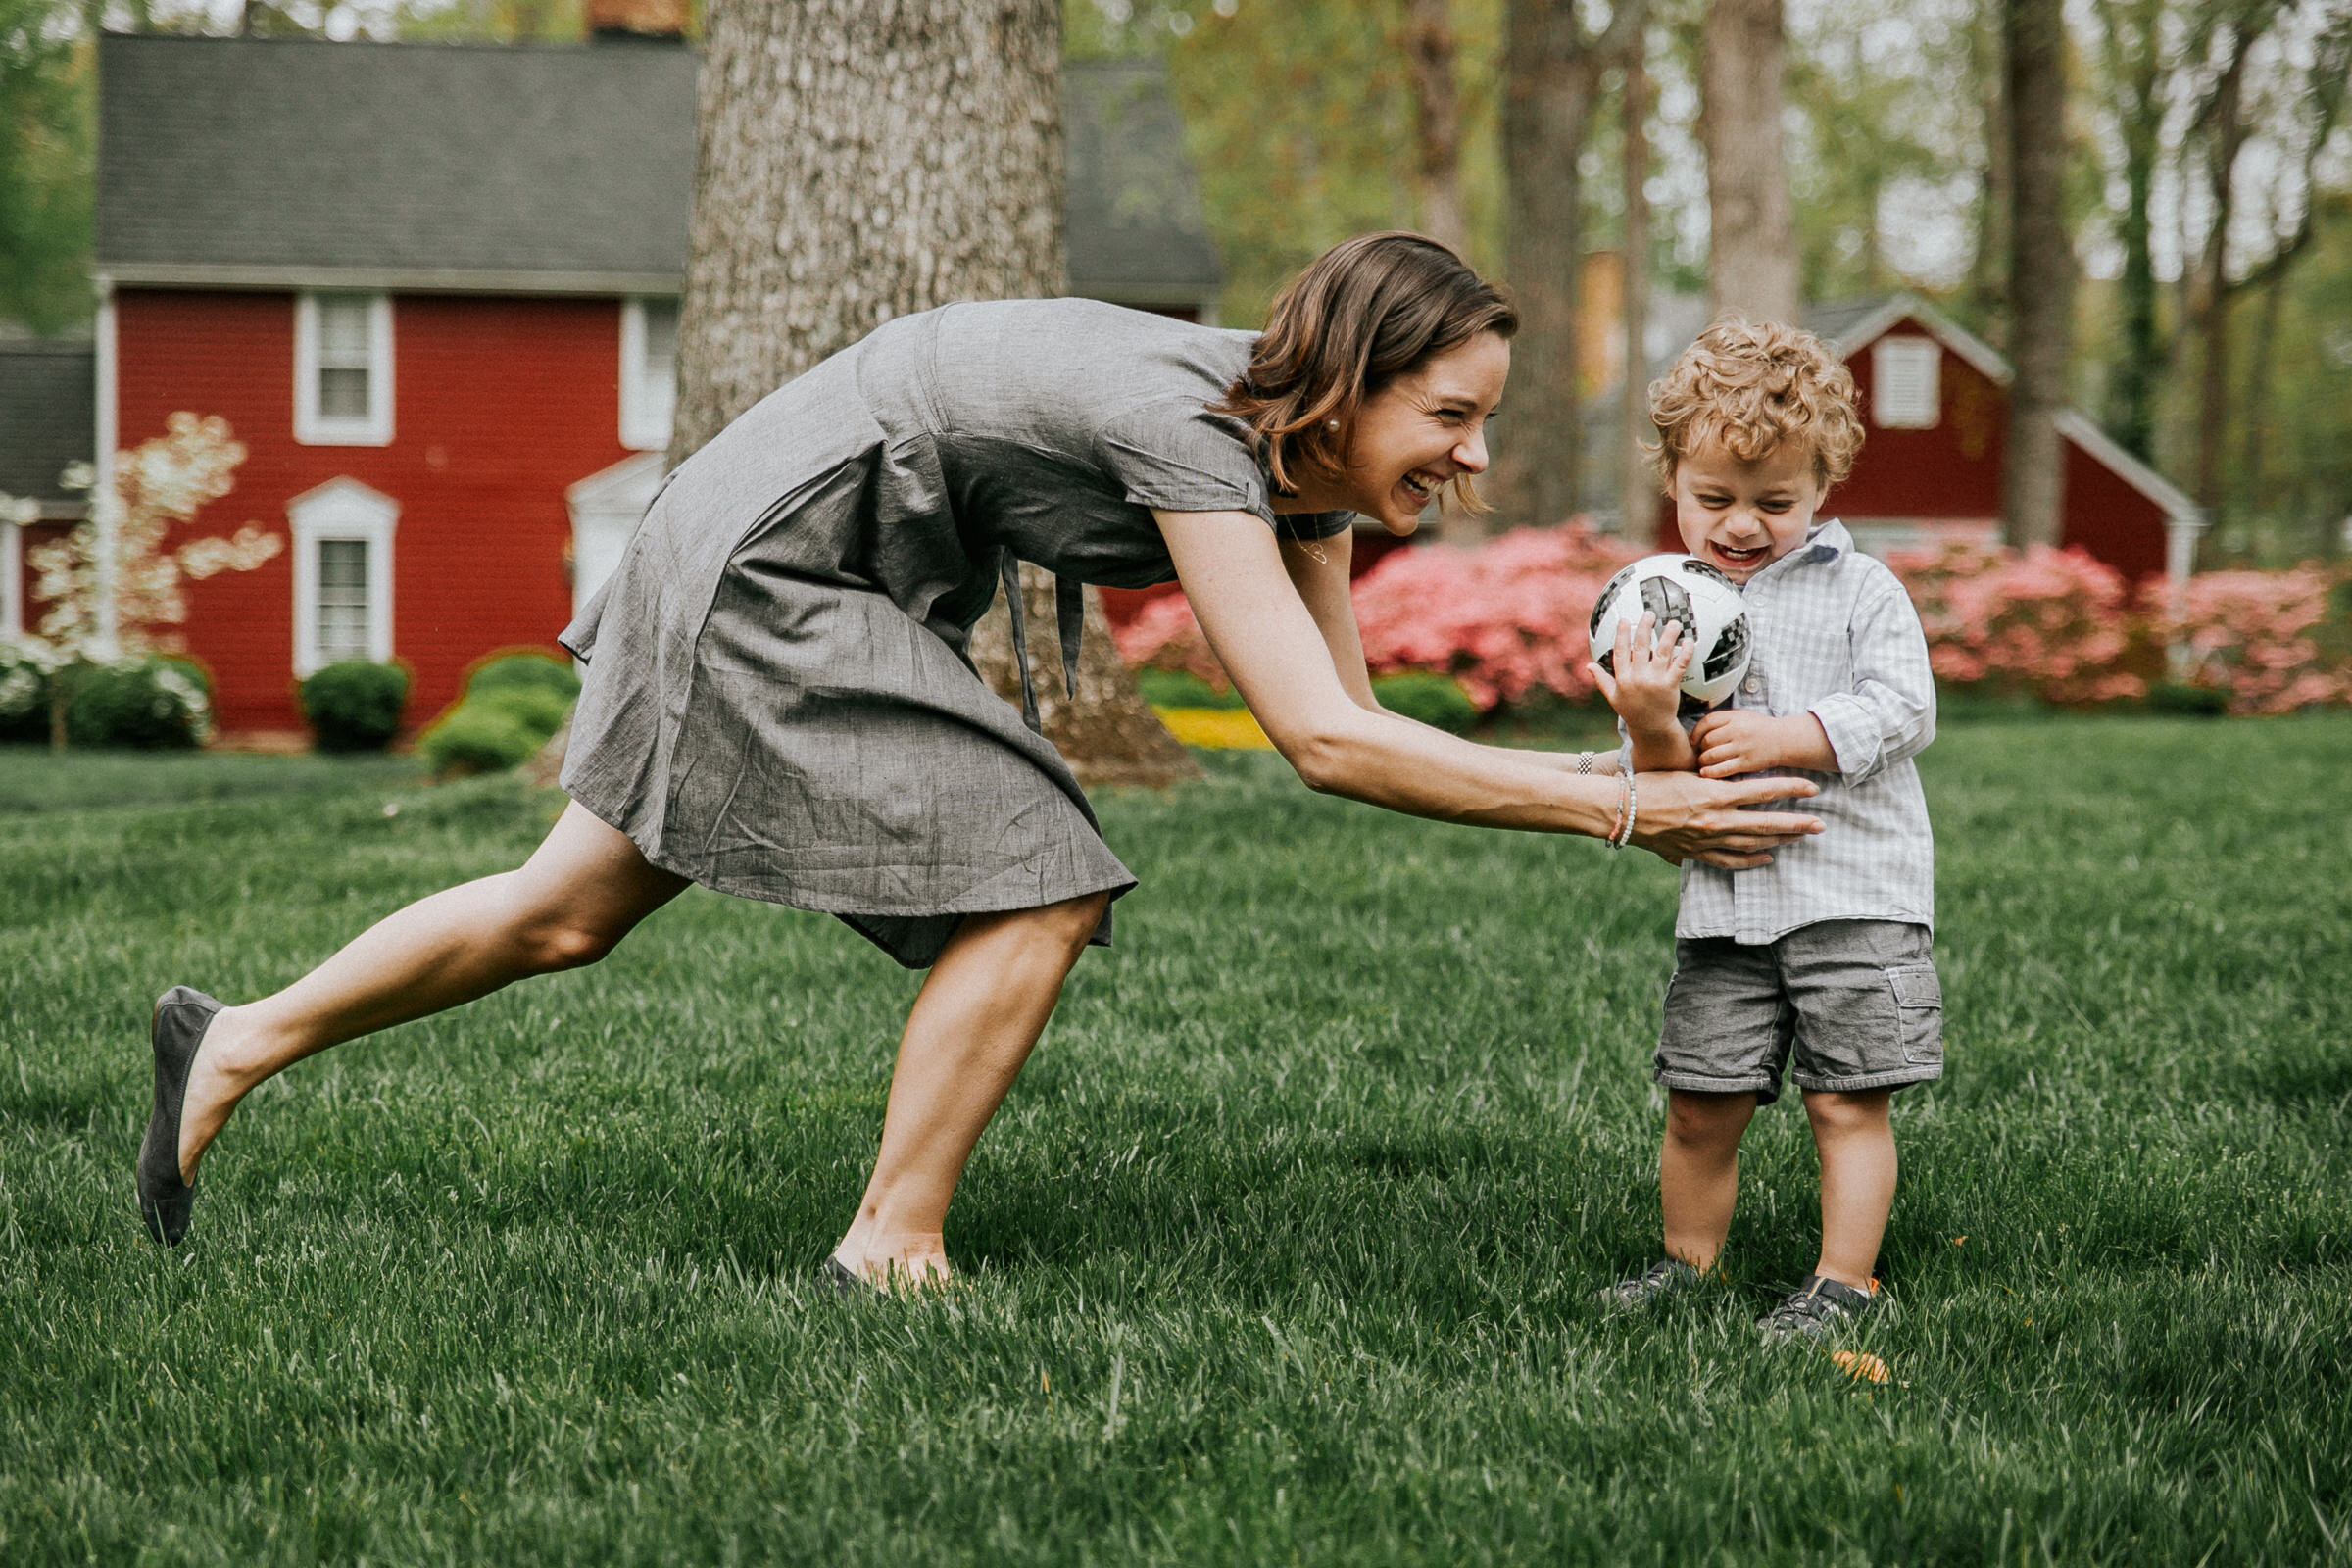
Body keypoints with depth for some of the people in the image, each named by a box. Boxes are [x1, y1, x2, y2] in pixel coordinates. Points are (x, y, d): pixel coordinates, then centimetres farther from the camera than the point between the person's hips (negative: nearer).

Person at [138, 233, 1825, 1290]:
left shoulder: (1299, 454, -5)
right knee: (1033, 895, -14)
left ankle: (234, 1043, 30)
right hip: (766, 564, -9)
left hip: (859, 588, 9)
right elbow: (1323, 742, -37)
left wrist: (1630, 757, -18)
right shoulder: (1189, 433, -31)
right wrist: (1615, 810, -36)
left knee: (566, 915, 16)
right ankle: (891, 1253, -2)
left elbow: (1352, 718, -6)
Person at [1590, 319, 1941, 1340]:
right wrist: (1651, 730, -20)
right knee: (1700, 1103, 7)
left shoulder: (1862, 592, 0)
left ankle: (1845, 1279, 7)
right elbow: (1661, 787, 3)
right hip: (1724, 901, 3)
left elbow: (1903, 709, -10)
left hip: (1855, 890, -3)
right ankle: (1689, 1261, 24)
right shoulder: (1661, 609, 7)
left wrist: (1781, 738, -18)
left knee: (1846, 1099, -3)